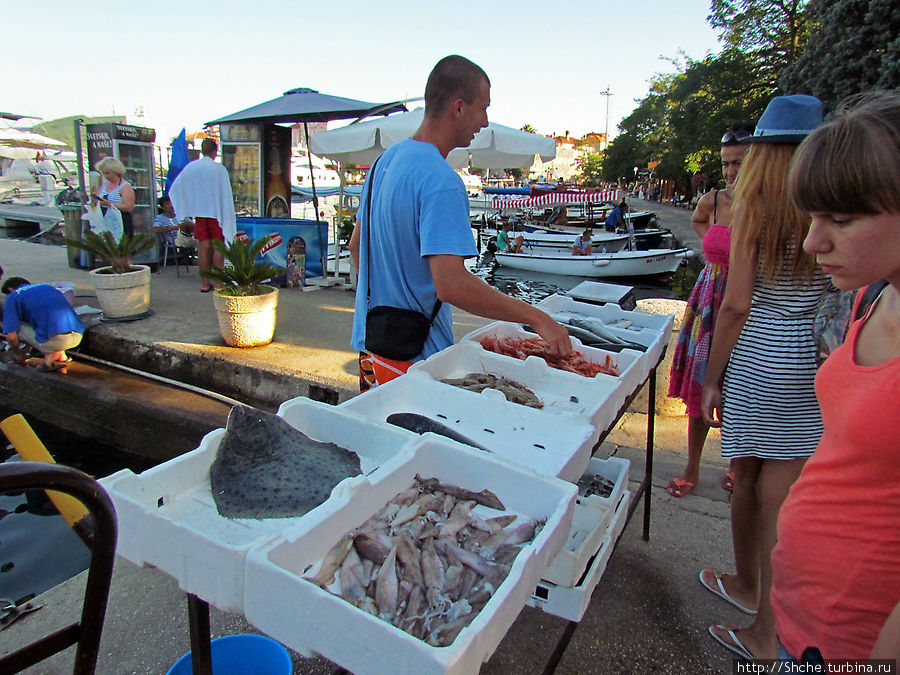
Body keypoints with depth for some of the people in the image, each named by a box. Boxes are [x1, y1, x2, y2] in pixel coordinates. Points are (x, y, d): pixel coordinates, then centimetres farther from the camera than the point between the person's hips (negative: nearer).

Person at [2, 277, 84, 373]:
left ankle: (50, 357, 7)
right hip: (77, 337, 6)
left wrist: (18, 354, 23)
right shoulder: (46, 286, 29)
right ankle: (61, 355, 19)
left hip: (56, 339, -6)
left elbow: (11, 336, 2)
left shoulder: (12, 298, 11)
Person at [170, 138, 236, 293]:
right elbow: (226, 195, -8)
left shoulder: (190, 168, 5)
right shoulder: (219, 169, -8)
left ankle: (205, 284, 8)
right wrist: (227, 219, -3)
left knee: (203, 247, 6)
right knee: (217, 247, 2)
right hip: (216, 212, -3)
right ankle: (218, 283, 2)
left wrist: (186, 208, 23)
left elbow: (175, 189, 12)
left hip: (199, 213, 4)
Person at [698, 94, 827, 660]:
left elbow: (737, 305, -10)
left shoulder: (755, 212, -8)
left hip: (756, 364, -3)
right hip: (814, 365, 3)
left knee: (749, 481, 15)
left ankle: (745, 584, 38)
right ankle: (767, 630, 22)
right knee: (778, 498, 10)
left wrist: (712, 378, -2)